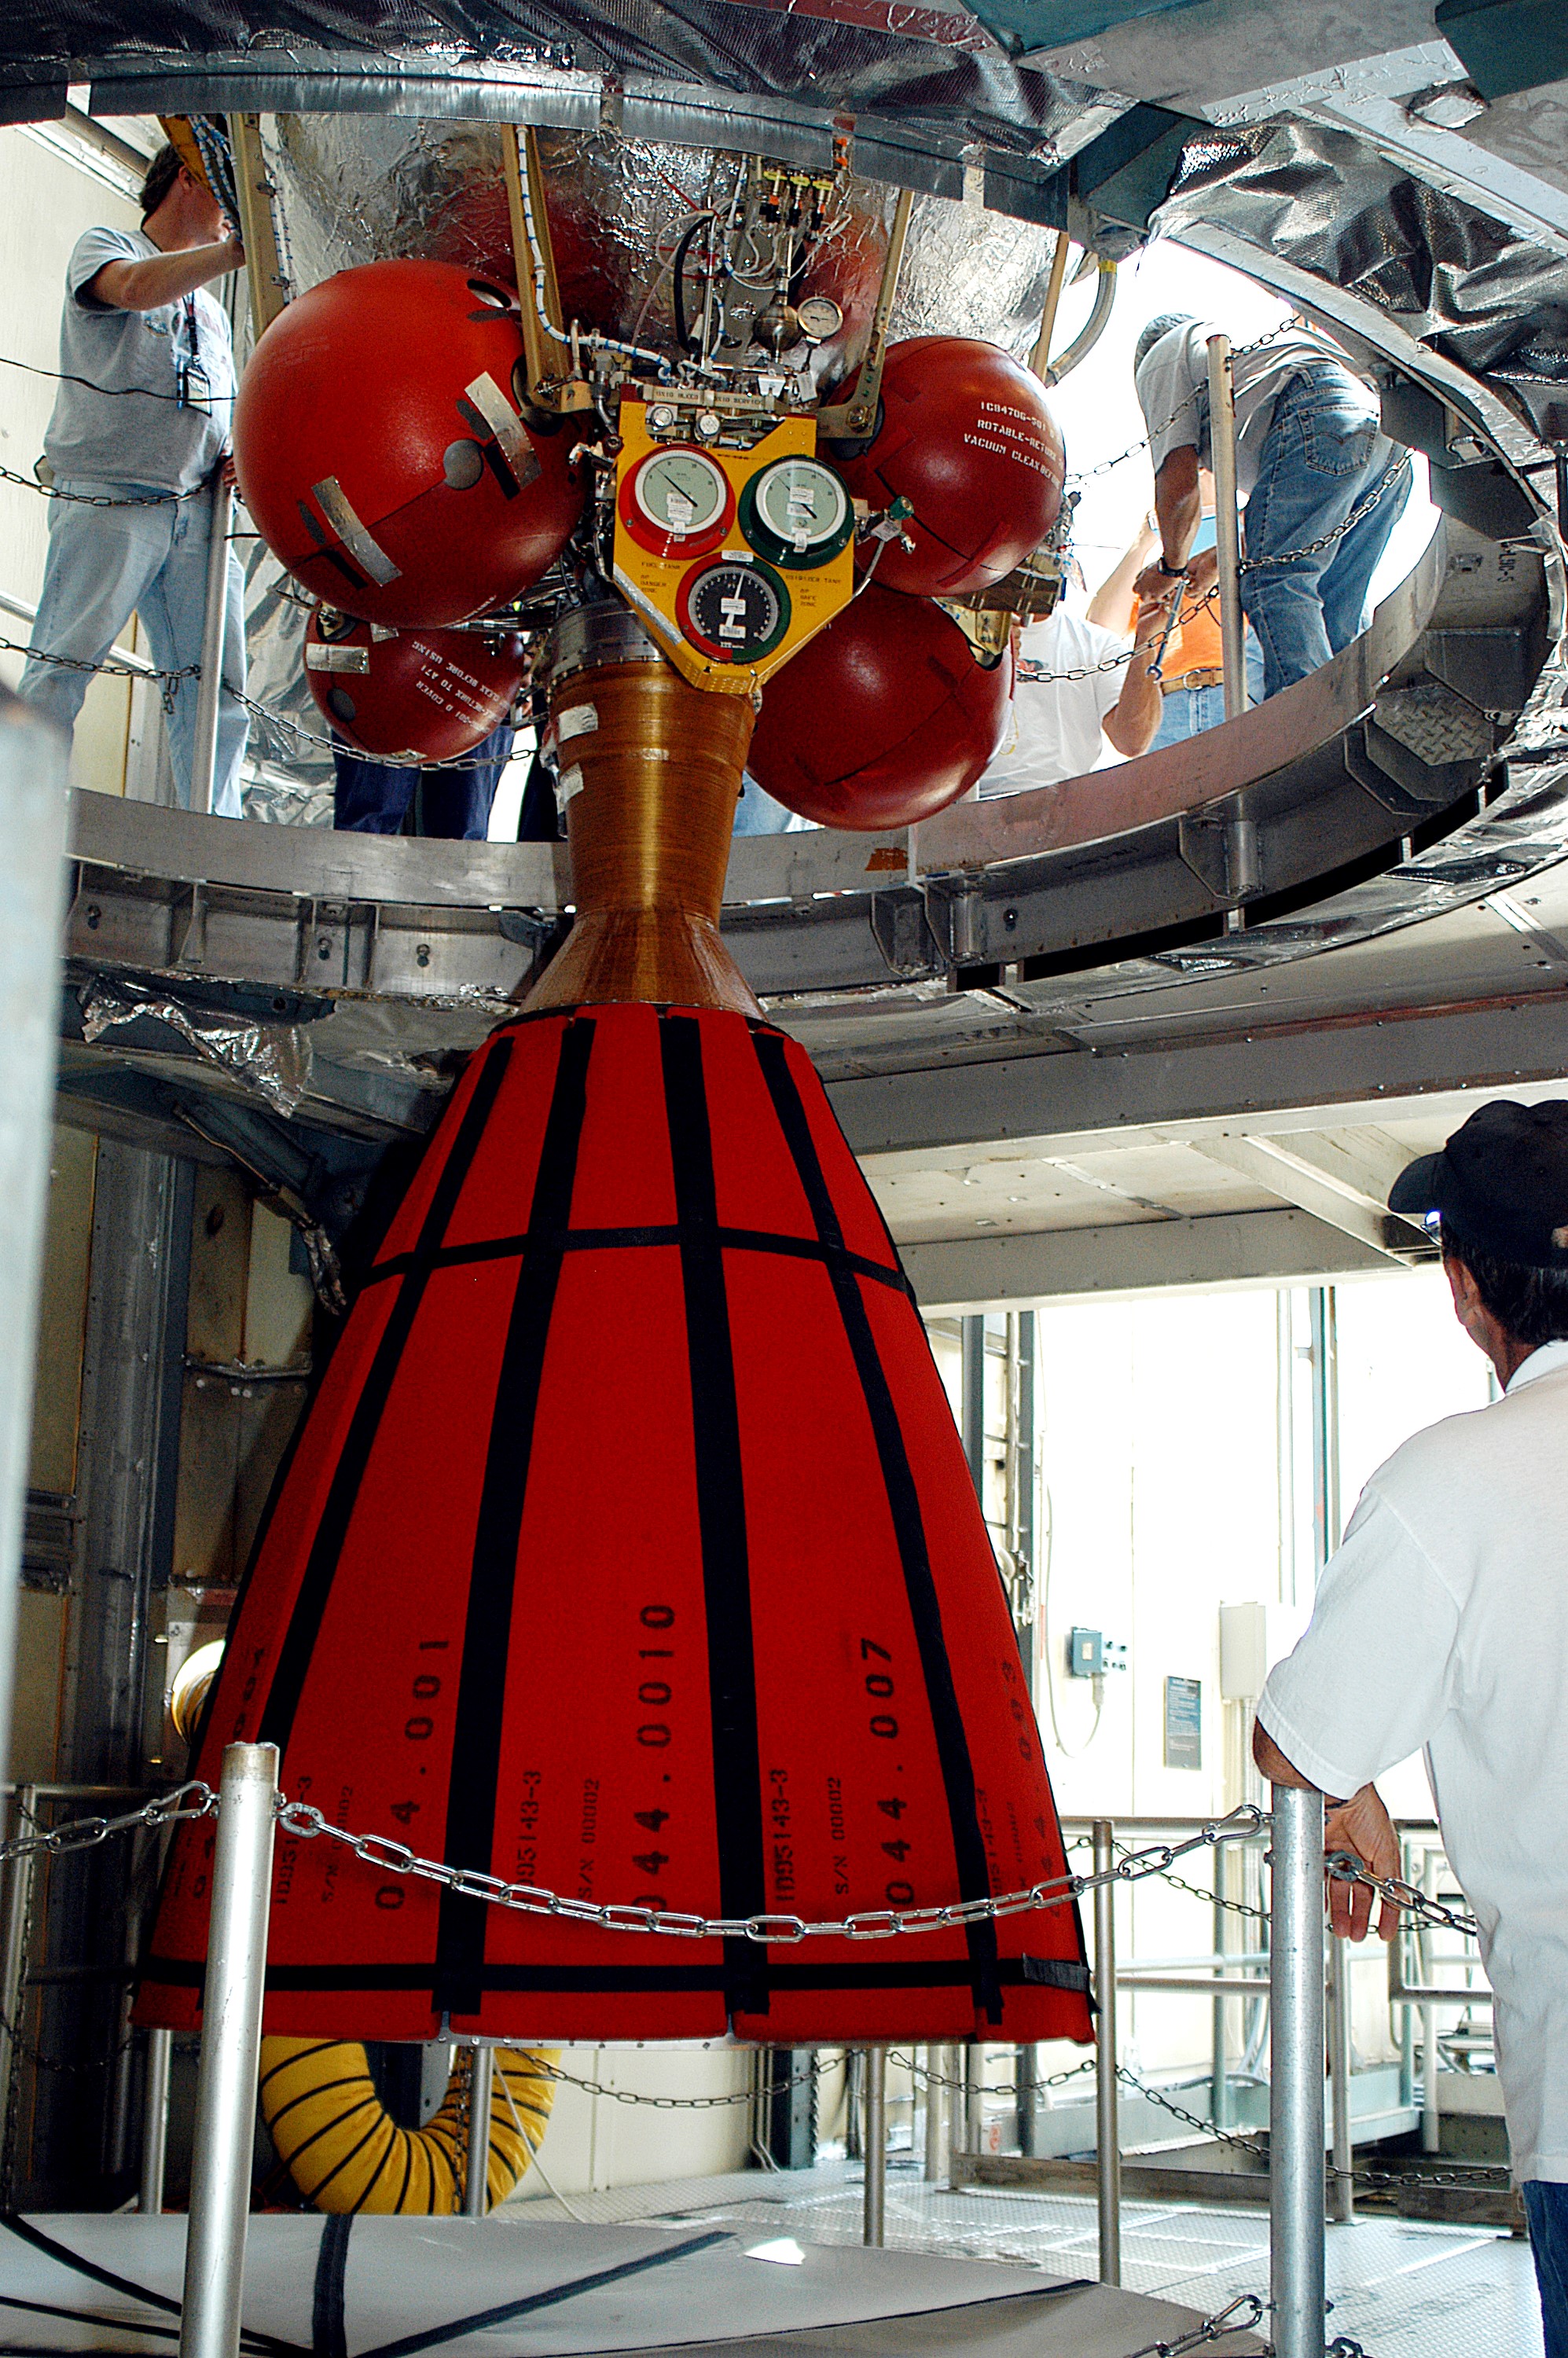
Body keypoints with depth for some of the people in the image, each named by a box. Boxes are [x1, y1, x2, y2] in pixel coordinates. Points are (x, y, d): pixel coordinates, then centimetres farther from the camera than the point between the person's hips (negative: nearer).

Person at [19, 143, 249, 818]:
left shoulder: (212, 312, 29)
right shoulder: (101, 247, 10)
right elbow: (136, 289, -15)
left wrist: (236, 460, 9)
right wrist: (244, 246, -16)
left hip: (196, 516, 6)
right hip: (106, 504, -6)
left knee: (218, 698, -2)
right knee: (57, 679, -14)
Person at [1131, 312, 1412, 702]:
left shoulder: (1163, 358, 22)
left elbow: (1178, 483, 8)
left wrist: (1171, 566, 24)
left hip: (1315, 421, -8)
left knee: (1273, 586, -15)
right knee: (1335, 618, 9)